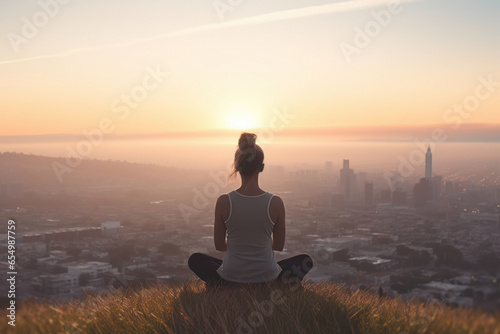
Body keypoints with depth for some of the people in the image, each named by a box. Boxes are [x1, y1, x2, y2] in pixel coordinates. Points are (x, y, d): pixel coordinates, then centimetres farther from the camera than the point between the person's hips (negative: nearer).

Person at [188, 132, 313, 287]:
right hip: (267, 277, 0)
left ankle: (224, 286, 8)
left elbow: (219, 245, -1)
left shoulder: (224, 202, -14)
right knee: (305, 260, 27)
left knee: (195, 259, 29)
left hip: (231, 277, 0)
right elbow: (279, 246, 0)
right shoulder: (276, 202, -14)